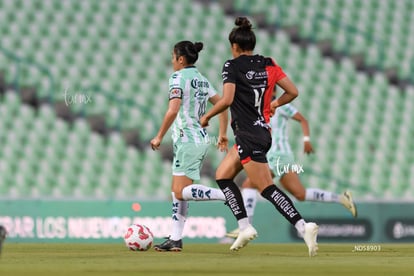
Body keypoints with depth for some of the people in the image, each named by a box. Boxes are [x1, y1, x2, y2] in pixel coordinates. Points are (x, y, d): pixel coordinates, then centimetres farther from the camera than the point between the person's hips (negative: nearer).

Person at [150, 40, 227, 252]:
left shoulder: (179, 77, -10)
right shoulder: (202, 80, 15)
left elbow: (173, 111, -20)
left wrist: (159, 137, -13)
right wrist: (222, 135, 22)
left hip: (188, 141, -9)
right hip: (201, 140, 9)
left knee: (181, 192, -12)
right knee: (177, 190, 11)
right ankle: (176, 239, 10)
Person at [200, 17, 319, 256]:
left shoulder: (232, 66, -9)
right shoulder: (268, 64, 8)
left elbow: (227, 100, -19)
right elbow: (293, 92, 7)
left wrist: (207, 117, -3)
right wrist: (274, 104, 26)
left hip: (248, 136, -8)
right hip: (262, 132, 8)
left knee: (267, 188, -9)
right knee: (222, 175, 18)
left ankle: (303, 227, -20)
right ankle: (245, 226, 10)